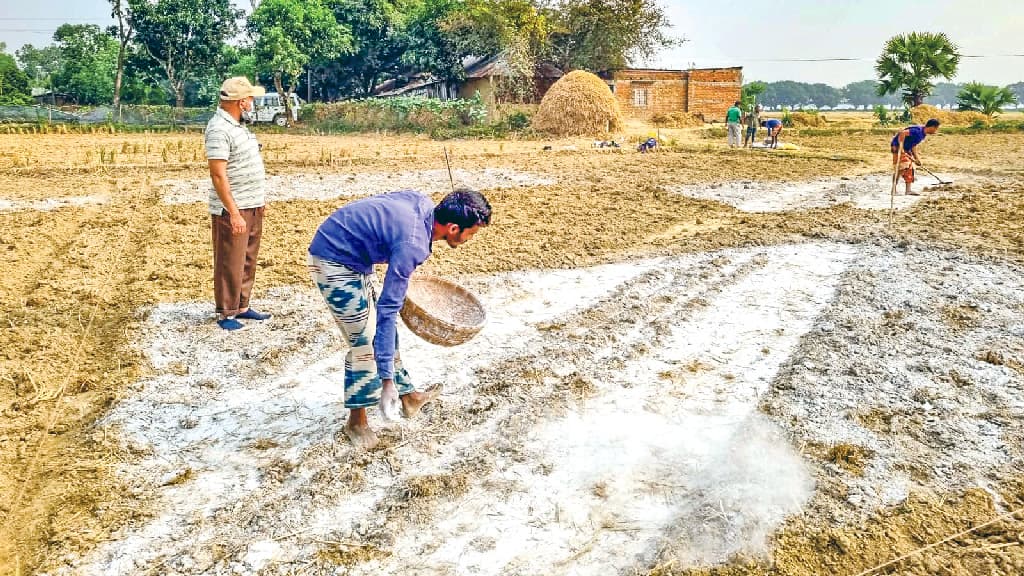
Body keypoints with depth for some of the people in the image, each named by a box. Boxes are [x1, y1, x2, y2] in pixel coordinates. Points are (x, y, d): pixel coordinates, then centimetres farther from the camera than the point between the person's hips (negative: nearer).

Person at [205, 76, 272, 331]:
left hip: (252, 207, 9)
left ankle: (242, 307, 27)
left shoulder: (237, 125, 13)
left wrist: (259, 197, 19)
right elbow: (218, 174, -21)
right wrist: (234, 213, -23)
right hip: (232, 210, -9)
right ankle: (225, 314, 10)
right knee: (231, 264, -1)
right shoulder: (219, 129, -16)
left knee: (248, 261, 16)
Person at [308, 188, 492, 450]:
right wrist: (386, 380, -31)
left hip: (354, 256, 10)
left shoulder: (424, 204, -6)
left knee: (384, 328, 15)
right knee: (365, 342, -4)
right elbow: (388, 310, -32)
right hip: (332, 261, -10)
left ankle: (408, 396, 29)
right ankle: (356, 421, 13)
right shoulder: (413, 245, -31)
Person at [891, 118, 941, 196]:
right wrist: (901, 147, -34)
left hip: (906, 149, 10)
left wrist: (916, 158, 9)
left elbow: (913, 145, 13)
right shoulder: (918, 131, -23)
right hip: (897, 147, -10)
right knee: (900, 168, -14)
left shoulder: (923, 134, 7)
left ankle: (908, 190, 9)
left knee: (909, 169, 7)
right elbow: (902, 133, -32)